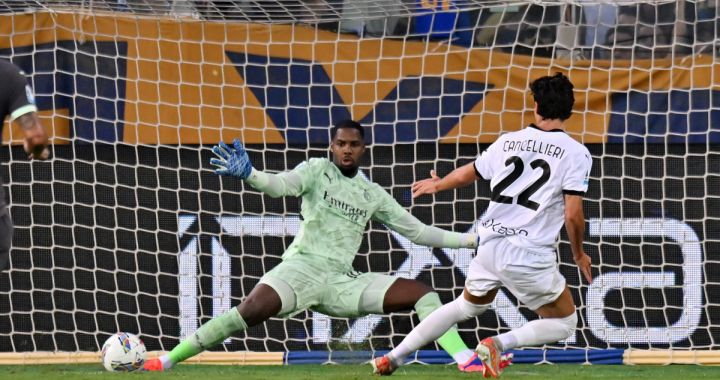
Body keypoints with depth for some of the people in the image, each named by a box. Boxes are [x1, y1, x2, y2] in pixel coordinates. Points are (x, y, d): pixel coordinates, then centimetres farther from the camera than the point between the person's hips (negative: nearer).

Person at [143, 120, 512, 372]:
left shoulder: (373, 194, 17)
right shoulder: (317, 170, 4)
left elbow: (417, 231, 23)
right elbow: (281, 184, -16)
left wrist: (471, 239, 18)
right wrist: (247, 174, -39)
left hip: (342, 281, 5)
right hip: (302, 266, -4)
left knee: (422, 293, -7)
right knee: (251, 311, -30)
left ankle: (467, 361, -13)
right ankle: (167, 360, -25)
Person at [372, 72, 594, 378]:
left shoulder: (508, 141, 8)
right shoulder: (576, 153, -8)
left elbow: (468, 173, 23)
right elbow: (573, 215, -13)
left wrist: (437, 185, 44)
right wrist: (579, 254, 6)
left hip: (490, 246, 5)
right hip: (530, 257, -5)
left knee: (466, 306, 28)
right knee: (564, 324, 13)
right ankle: (498, 344, -11)